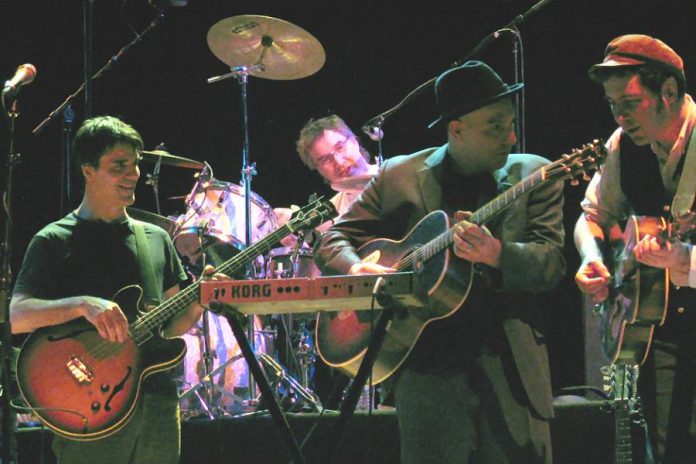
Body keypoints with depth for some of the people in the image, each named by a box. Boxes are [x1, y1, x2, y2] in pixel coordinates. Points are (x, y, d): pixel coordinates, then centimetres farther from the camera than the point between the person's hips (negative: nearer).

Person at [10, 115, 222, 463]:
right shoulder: (55, 242, 0)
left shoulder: (156, 239, 17)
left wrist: (197, 303, -2)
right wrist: (83, 305, -26)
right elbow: (17, 316, -12)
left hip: (158, 405, 5)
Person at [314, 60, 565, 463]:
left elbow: (551, 265, -3)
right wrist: (357, 269, -12)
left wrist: (497, 253, -23)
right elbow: (334, 239, 11)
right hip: (427, 370, 0)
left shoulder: (533, 176, 6)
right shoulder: (399, 178, 7)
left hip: (512, 371, 0)